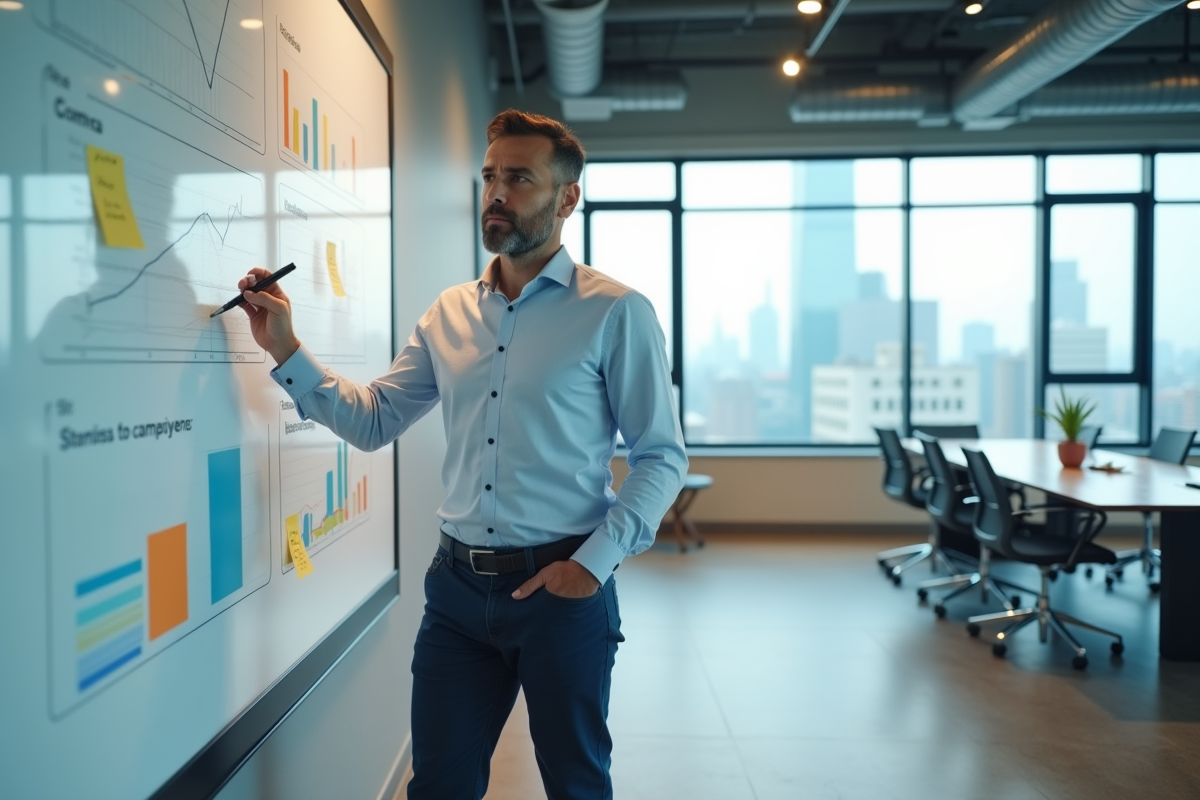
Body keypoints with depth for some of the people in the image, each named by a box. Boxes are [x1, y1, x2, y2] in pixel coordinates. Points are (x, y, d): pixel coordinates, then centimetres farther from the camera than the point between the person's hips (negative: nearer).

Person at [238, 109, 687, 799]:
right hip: (459, 585, 4)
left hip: (562, 586, -3)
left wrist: (595, 563, -14)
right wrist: (286, 350, -4)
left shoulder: (615, 312, -7)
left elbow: (662, 456, -7)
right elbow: (373, 421, 6)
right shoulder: (450, 313, 7)